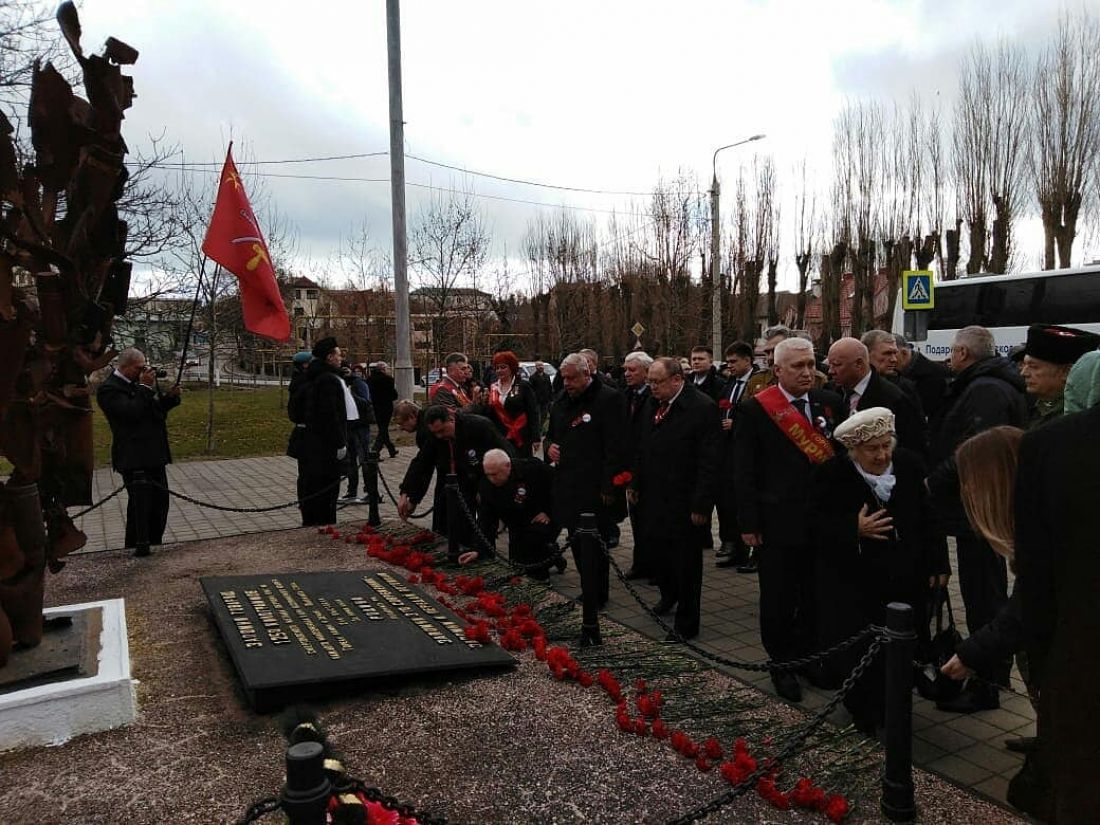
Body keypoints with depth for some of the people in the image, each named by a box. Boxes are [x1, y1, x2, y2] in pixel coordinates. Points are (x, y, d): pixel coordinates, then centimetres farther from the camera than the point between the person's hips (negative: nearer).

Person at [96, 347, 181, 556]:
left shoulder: (140, 382, 14)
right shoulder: (109, 389, -11)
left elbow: (157, 409, 22)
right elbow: (131, 412, -24)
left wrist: (170, 396, 4)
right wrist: (145, 388, -18)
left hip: (155, 454, 9)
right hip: (133, 459, -9)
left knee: (160, 500, 12)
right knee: (141, 501, -6)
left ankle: (154, 543, 23)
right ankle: (138, 546, 5)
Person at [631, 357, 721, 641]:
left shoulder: (702, 408, -16)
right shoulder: (654, 406, 6)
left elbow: (710, 462, -18)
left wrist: (701, 505, -18)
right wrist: (637, 484, 14)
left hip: (685, 504, -6)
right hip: (656, 498, 6)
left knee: (686, 563, 6)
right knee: (660, 552, 16)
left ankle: (686, 624, 20)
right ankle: (669, 595, 43)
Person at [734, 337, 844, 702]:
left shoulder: (830, 402, 5)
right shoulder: (756, 409, -6)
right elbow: (745, 471, -6)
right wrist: (749, 523, -9)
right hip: (778, 522, -3)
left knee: (817, 597, 14)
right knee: (779, 600, 7)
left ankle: (809, 656, 33)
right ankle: (782, 664, 25)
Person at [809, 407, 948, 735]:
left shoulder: (909, 465, -1)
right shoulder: (832, 475, -11)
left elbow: (929, 517, 8)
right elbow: (817, 527, -9)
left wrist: (939, 565, 7)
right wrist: (855, 529, -25)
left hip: (905, 582, 3)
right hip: (852, 587, -3)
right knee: (853, 658, -2)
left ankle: (891, 714, 30)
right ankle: (864, 718, 23)